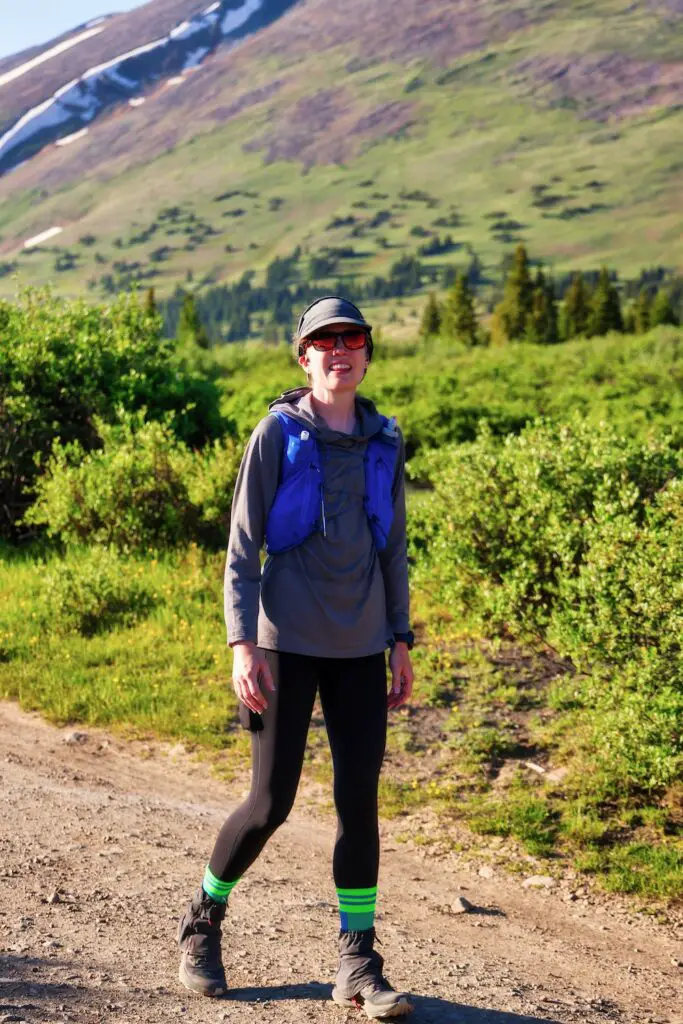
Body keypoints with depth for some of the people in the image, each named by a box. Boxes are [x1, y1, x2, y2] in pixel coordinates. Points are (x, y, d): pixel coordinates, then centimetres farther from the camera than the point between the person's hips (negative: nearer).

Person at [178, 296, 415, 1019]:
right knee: (271, 801, -1)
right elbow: (242, 545, -4)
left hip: (361, 649, 4)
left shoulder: (384, 443, 9)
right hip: (288, 642, -4)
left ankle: (357, 965, 11)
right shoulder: (278, 435, -3)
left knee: (360, 800, 2)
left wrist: (401, 642, 10)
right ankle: (202, 924, 24)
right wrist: (242, 643, -12)